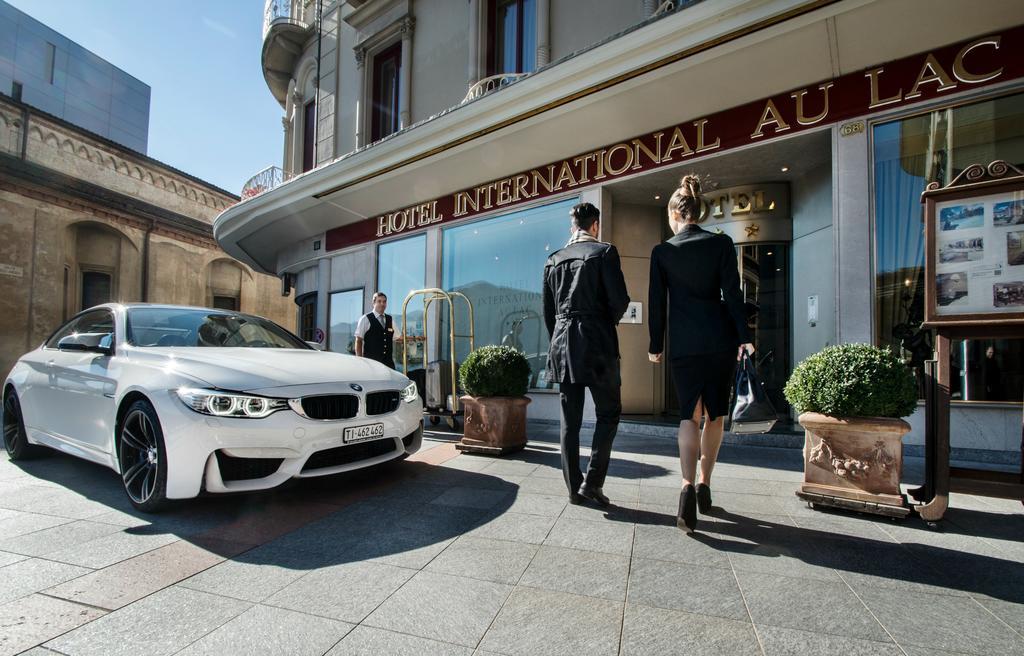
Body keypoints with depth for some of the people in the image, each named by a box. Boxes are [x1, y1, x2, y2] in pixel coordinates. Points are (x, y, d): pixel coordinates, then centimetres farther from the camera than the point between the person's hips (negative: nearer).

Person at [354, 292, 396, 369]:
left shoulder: (390, 320, 12)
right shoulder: (365, 319, 0)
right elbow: (358, 341, -1)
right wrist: (360, 361, -5)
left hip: (388, 362, 4)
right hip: (371, 362, -4)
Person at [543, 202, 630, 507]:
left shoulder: (553, 260, 12)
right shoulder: (604, 252, -3)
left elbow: (548, 311, 12)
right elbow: (619, 300, -10)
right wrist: (607, 322, 10)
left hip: (562, 345, 5)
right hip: (597, 344, -4)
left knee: (570, 419, 9)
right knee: (608, 412, 8)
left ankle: (574, 487, 15)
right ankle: (593, 482, 3)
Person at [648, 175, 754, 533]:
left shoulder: (662, 251, 0)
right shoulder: (722, 243, 2)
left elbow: (657, 302, 1)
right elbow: (732, 293, -3)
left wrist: (655, 345, 8)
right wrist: (743, 337, -1)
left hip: (683, 343, -1)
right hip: (720, 339, 1)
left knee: (689, 415, 5)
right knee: (715, 414, 13)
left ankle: (688, 486, -14)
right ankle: (704, 486, 21)